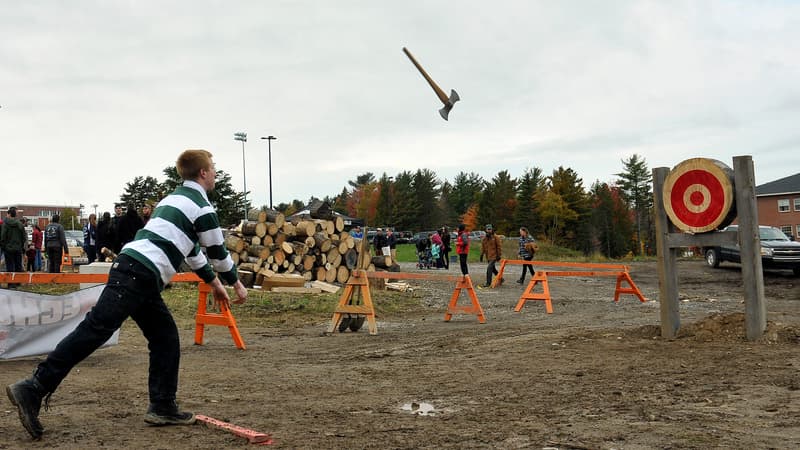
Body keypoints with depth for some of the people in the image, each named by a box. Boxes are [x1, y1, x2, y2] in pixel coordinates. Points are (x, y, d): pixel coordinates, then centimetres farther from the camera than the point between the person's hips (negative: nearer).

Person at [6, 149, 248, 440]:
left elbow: (192, 249, 35)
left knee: (165, 338, 11)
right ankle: (33, 389, -15)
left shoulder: (175, 199, 27)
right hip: (138, 274, -10)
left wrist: (214, 283, 41)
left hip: (131, 270, 10)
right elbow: (217, 252, 5)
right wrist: (237, 285, 20)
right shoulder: (202, 207, -2)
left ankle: (163, 407, 12)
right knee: (95, 329, -14)